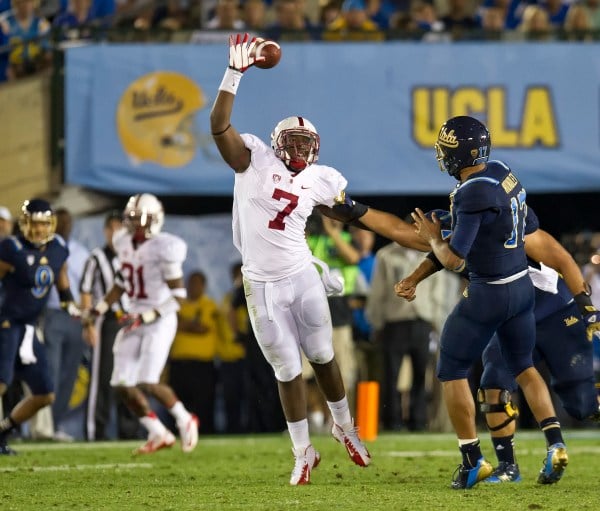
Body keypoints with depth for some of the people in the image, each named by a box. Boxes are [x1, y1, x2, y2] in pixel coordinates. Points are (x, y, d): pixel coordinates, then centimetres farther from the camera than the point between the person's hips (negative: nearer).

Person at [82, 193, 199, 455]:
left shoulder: (164, 249, -16)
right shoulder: (126, 243, 6)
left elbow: (178, 296, -14)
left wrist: (148, 316, -22)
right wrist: (95, 313, 15)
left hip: (160, 321, -7)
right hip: (135, 320, 7)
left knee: (147, 382, -16)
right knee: (123, 383, 1)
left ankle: (184, 420, 10)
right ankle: (159, 435, 15)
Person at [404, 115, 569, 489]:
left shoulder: (473, 195, -24)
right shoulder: (502, 173, 2)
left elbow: (453, 260, -23)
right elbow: (531, 228, 15)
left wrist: (433, 237, -3)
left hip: (488, 293, -8)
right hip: (523, 285, 8)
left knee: (453, 372, 8)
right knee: (524, 366, 22)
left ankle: (473, 460, 7)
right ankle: (555, 444, 9)